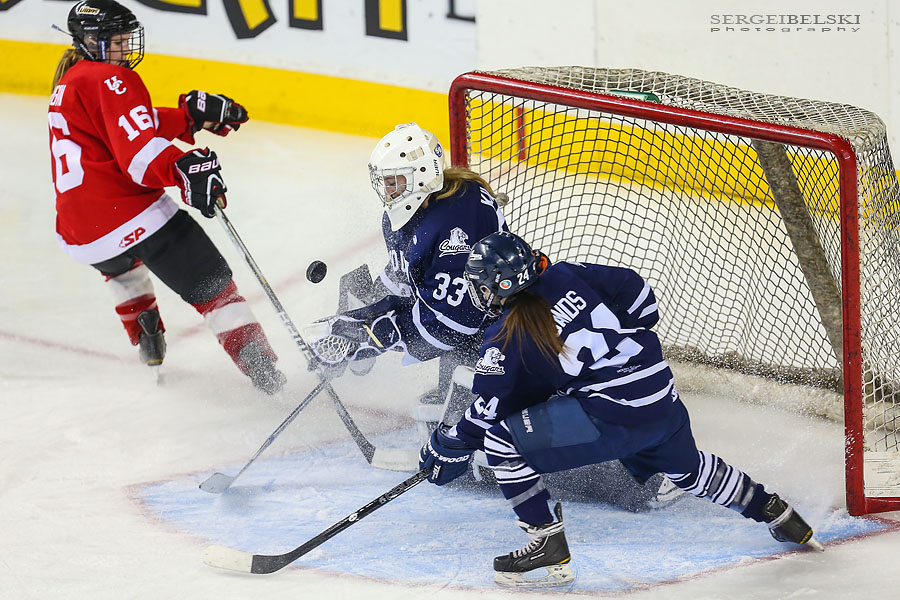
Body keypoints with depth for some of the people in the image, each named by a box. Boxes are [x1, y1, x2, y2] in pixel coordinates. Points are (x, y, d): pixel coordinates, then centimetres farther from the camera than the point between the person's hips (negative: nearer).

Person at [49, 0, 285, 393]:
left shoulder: (69, 82, 22)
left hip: (78, 234, 9)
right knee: (210, 284, -5)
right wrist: (185, 170, -36)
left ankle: (147, 341, 45)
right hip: (132, 214, -9)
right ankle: (260, 366, -17)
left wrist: (193, 114, 8)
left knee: (120, 264, 43)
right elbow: (140, 150, -22)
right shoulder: (109, 80, -7)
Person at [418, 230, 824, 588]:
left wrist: (445, 449, 13)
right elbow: (633, 289, 13)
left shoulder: (505, 342, -7)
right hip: (666, 403, 8)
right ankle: (777, 515, 49)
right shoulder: (566, 276, 7)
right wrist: (635, 339, 29)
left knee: (502, 440, -5)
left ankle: (548, 549, -2)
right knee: (687, 469, 37)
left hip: (613, 418, -8)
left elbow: (487, 412, -2)